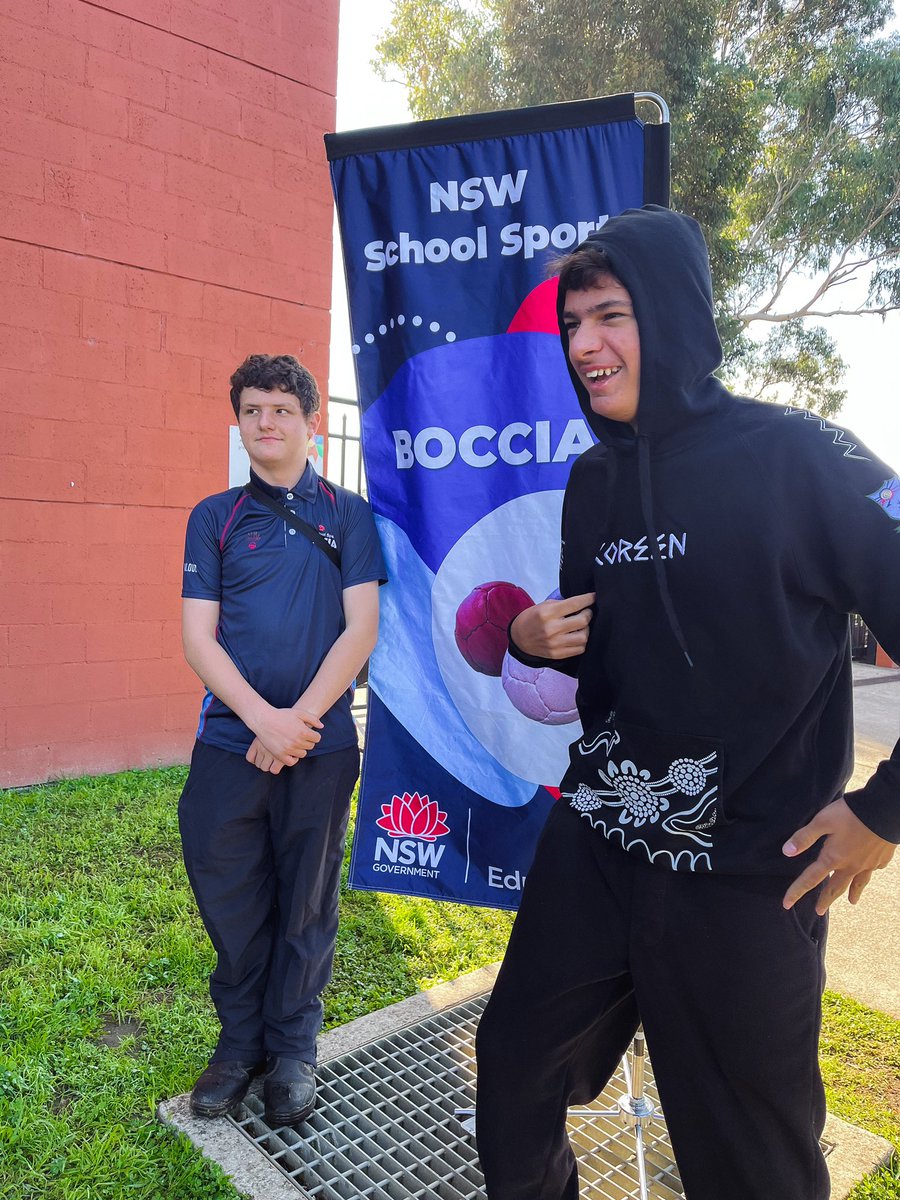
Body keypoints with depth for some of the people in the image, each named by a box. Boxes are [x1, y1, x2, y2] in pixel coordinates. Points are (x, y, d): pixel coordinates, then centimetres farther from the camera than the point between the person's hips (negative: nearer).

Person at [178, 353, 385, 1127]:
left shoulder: (347, 513, 3)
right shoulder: (215, 517, 6)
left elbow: (360, 629, -4)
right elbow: (198, 637, -1)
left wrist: (299, 722, -12)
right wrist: (264, 717, -14)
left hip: (321, 746, -1)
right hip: (228, 744, 1)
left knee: (307, 909, 11)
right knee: (231, 902, 12)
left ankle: (294, 1048, 32)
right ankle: (240, 1040, 35)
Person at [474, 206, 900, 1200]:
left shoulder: (796, 459, -15)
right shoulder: (593, 480, 5)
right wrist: (534, 642, -3)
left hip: (747, 881, -5)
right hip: (592, 854, 6)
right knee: (512, 1075, 20)